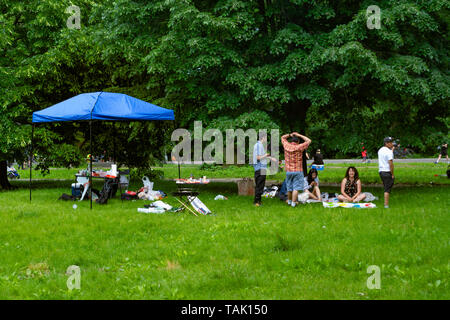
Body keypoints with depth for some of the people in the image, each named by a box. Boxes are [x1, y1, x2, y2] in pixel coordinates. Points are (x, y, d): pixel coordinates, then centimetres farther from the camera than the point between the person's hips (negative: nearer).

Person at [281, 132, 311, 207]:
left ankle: (289, 201, 32)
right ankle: (293, 202, -6)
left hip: (288, 171, 5)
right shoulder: (299, 147, -14)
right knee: (296, 188, -2)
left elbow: (283, 137, 17)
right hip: (298, 171, -4)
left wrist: (290, 135, 6)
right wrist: (299, 135, -3)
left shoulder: (286, 146, -3)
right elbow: (308, 141, -6)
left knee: (289, 187, 17)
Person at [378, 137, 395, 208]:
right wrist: (392, 174, -11)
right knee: (387, 189, -5)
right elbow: (390, 163, -19)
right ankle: (386, 205, -6)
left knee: (386, 188, 18)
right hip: (387, 172, -8)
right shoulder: (389, 152, -14)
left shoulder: (380, 150, 13)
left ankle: (385, 203, 20)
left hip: (381, 171, 8)